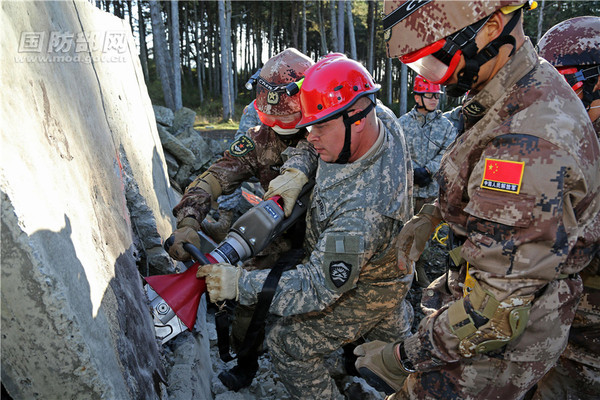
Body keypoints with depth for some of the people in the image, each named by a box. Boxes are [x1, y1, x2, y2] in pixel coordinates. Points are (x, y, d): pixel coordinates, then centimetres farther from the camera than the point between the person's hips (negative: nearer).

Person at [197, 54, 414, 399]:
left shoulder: (362, 213, -44)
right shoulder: (387, 127, -18)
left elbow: (320, 287, -36)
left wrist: (241, 284, -36)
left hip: (363, 294, -8)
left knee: (288, 346, 4)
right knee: (390, 332, 35)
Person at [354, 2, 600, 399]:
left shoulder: (527, 143, -36)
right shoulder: (533, 87, -3)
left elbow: (497, 309, -33)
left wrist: (403, 358, -21)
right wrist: (432, 213, 7)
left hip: (503, 343, -8)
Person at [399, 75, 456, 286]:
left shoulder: (446, 125, 6)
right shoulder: (403, 123, 2)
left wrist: (427, 170, -16)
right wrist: (414, 171, -18)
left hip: (431, 189, 2)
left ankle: (420, 269, 27)